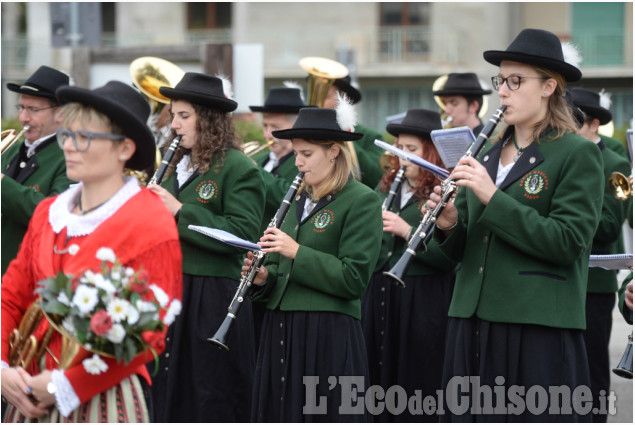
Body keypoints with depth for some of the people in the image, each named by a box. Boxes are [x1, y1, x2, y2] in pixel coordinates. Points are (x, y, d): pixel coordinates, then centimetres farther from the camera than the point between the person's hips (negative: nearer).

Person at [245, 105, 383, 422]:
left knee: (323, 417, -5)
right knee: (281, 413, 8)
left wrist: (297, 253, -19)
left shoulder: (361, 201, -7)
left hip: (328, 335, -7)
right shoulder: (299, 199, 16)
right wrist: (264, 277, 1)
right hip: (281, 332, 7)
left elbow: (354, 279, -15)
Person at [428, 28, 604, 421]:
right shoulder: (488, 155, 16)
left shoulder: (578, 154, -3)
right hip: (474, 322, 6)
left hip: (540, 327, -6)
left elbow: (569, 242, -14)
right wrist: (450, 225, -6)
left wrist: (493, 198, -18)